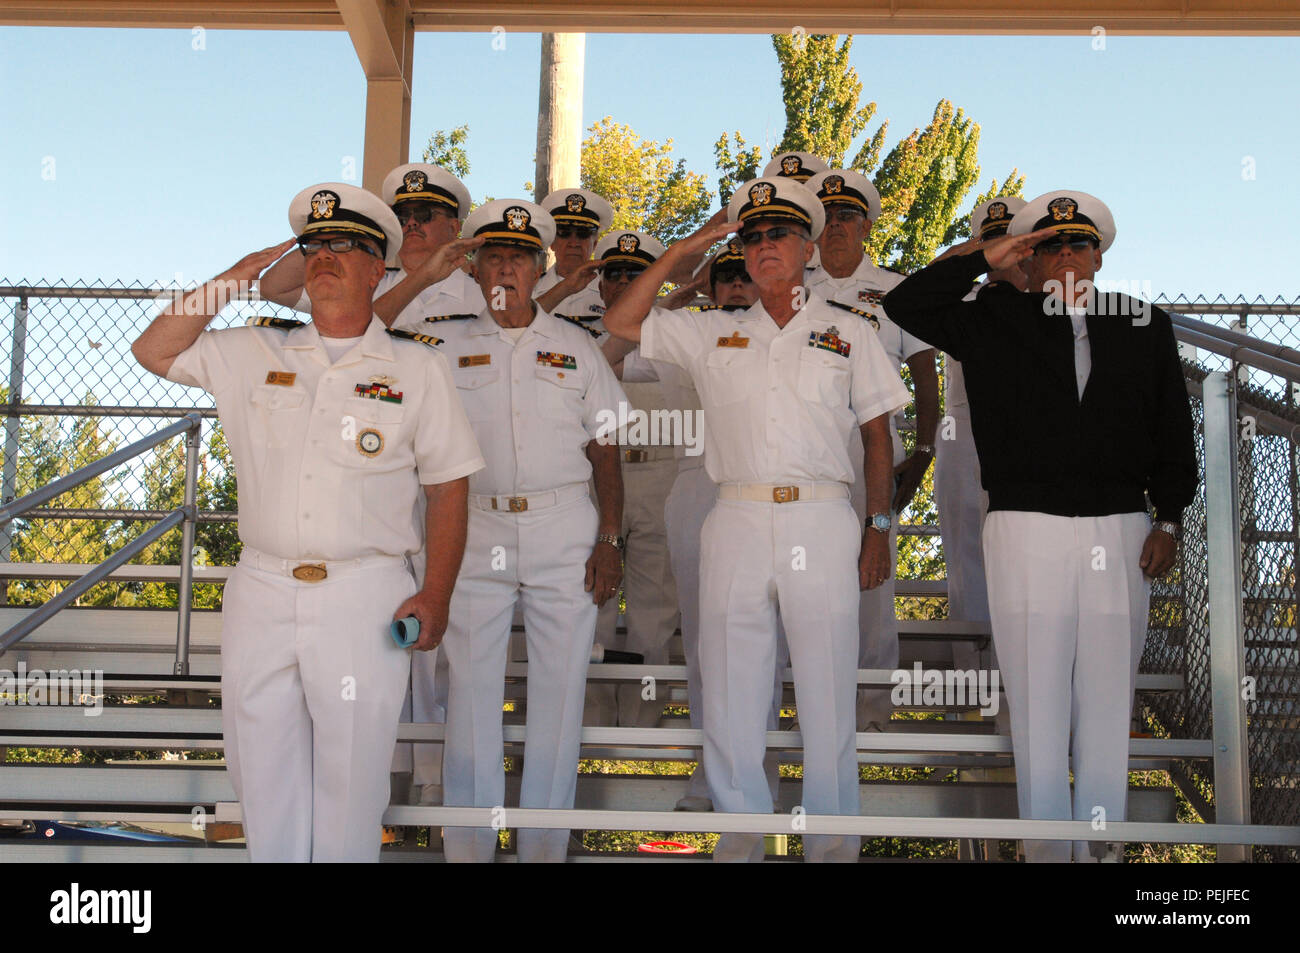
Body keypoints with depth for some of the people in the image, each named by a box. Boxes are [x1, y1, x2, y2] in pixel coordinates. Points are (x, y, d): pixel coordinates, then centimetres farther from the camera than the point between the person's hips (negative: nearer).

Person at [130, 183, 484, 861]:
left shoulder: (416, 367, 3)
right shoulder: (258, 353, 12)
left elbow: (448, 486, 3)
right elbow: (154, 350, 13)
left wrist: (436, 594, -5)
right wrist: (235, 277, 8)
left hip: (365, 599, -3)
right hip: (260, 593, 3)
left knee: (350, 776, 2)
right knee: (262, 774, 9)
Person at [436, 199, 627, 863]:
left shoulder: (576, 347, 10)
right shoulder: (447, 345, 9)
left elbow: (605, 450, 9)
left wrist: (609, 538, 1)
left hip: (565, 531, 0)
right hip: (476, 528, 0)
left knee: (558, 689, 2)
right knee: (471, 685, 1)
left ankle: (545, 846, 12)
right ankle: (467, 846, 12)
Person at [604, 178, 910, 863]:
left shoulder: (848, 335, 12)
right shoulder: (714, 334, 15)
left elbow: (877, 435, 12)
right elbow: (620, 323, 11)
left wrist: (879, 531, 4)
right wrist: (681, 250, 9)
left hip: (821, 524, -1)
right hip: (736, 523, 2)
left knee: (827, 691, 1)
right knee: (730, 688, 4)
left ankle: (831, 839, 12)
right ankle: (741, 827, 16)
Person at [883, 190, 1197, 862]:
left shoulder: (1146, 326, 13)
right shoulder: (993, 322, 9)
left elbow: (1174, 430, 14)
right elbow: (905, 306, 3)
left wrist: (1168, 520, 7)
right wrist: (983, 258, -2)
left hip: (1120, 531, 1)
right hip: (1026, 530, -1)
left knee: (1108, 699, 5)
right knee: (1037, 699, 2)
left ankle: (1102, 843, 16)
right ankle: (1047, 843, 12)